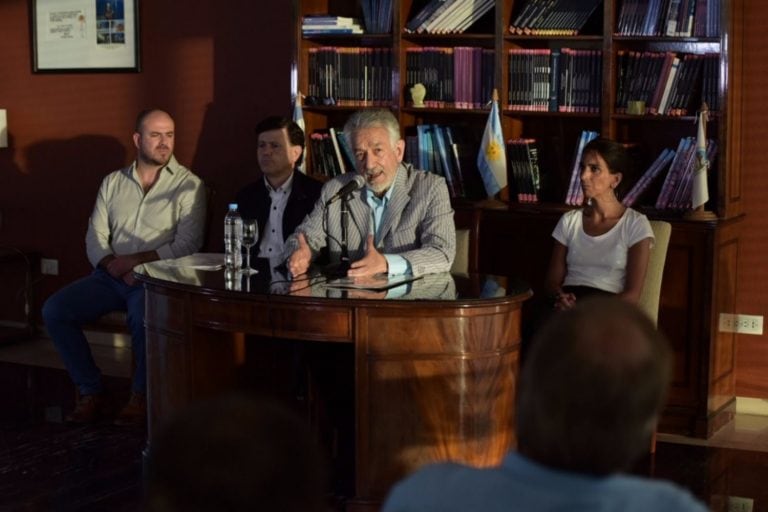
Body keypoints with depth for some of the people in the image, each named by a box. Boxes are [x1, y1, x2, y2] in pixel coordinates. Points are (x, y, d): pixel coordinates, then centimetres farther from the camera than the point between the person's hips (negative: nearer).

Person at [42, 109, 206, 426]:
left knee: (143, 316, -36)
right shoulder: (113, 182, 14)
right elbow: (95, 237, 9)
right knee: (54, 310, -15)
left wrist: (134, 260, -15)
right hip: (111, 277, 5)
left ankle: (141, 396, -14)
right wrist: (115, 267, -11)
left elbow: (187, 245, -9)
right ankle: (91, 393, -6)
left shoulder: (188, 185, 1)